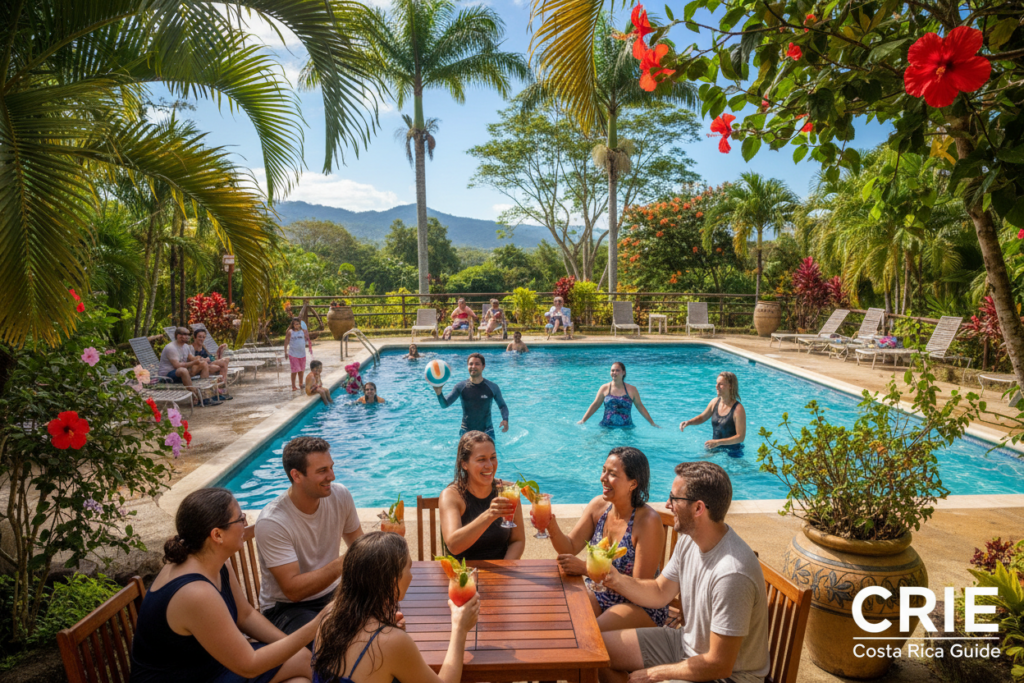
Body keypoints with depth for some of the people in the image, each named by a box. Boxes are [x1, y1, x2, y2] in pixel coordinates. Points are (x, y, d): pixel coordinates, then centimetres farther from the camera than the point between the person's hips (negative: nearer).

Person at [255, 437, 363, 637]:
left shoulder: (340, 495, -7)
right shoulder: (271, 523, -23)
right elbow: (293, 590, -24)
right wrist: (341, 565, -35)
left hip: (330, 594, 5)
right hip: (286, 607, -5)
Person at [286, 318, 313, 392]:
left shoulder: (303, 331, 3)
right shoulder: (290, 332, -6)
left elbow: (307, 340, 8)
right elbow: (286, 342, -3)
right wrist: (285, 352, -5)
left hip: (302, 353, 4)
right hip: (293, 354, -4)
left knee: (301, 370, 15)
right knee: (295, 370, -7)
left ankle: (301, 383, 34)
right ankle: (293, 386, 2)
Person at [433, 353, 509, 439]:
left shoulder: (492, 387, -4)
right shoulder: (461, 387, -5)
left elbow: (502, 405, 8)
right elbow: (445, 404, -8)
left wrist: (505, 419, -11)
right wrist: (439, 393, -28)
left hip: (486, 432, 0)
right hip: (466, 432, 0)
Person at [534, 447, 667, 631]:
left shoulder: (648, 521, -22)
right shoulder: (598, 505, -4)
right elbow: (570, 547, -1)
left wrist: (585, 569, -27)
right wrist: (552, 527, -23)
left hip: (640, 605, -5)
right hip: (599, 594, 5)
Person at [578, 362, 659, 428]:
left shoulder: (632, 389, 5)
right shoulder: (604, 388, 5)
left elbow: (640, 407, 13)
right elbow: (595, 405, 10)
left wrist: (652, 423, 14)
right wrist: (583, 420, 6)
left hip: (626, 427, 0)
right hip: (607, 427, 0)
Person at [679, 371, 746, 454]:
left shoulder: (738, 409, -23)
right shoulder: (715, 402, -4)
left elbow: (740, 437, -22)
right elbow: (702, 417, 13)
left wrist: (718, 442, -29)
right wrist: (688, 422, -6)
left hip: (732, 451, -5)